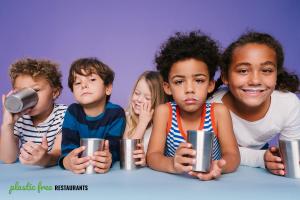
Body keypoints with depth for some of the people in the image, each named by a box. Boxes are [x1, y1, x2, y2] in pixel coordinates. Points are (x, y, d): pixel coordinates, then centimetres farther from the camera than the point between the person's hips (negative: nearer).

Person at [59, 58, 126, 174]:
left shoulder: (116, 113, -11)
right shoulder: (72, 112, -4)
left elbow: (113, 148, -18)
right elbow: (68, 145, -14)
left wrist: (107, 159, -40)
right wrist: (67, 161, -35)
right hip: (77, 172, 2)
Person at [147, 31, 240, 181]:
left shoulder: (218, 112, -9)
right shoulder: (164, 112, -11)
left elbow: (232, 155, -11)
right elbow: (152, 156, -15)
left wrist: (219, 167, -33)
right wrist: (172, 164, -36)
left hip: (210, 182, 0)